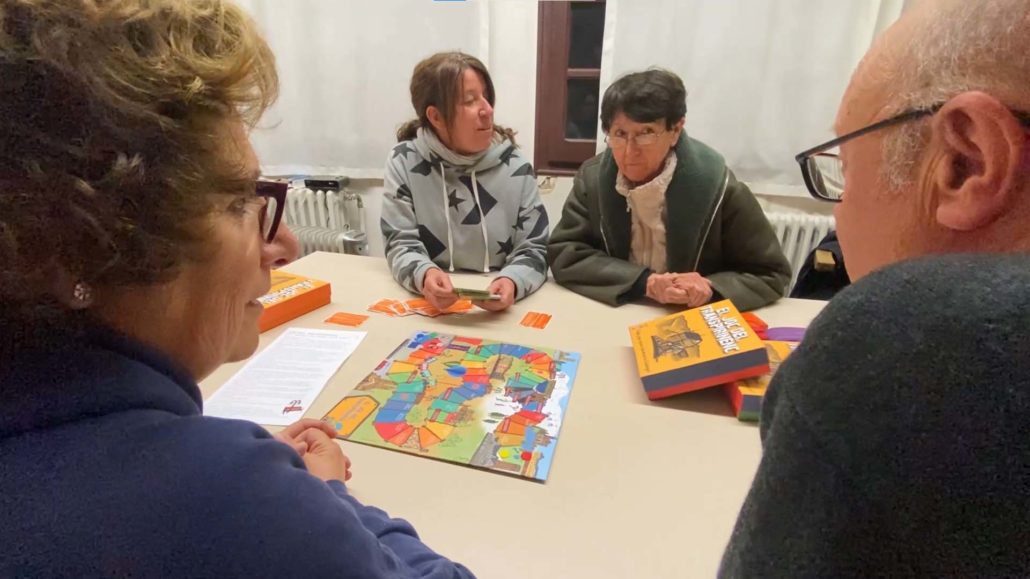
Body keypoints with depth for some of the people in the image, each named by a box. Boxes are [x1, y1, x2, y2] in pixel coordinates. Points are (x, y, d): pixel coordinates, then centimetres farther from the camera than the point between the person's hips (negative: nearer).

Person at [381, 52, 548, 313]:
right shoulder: (404, 162, -1)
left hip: (499, 309, 1)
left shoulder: (516, 168, -1)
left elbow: (534, 250, -2)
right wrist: (424, 274, -26)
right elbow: (401, 244, -4)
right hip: (431, 306, 0)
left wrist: (512, 281, -24)